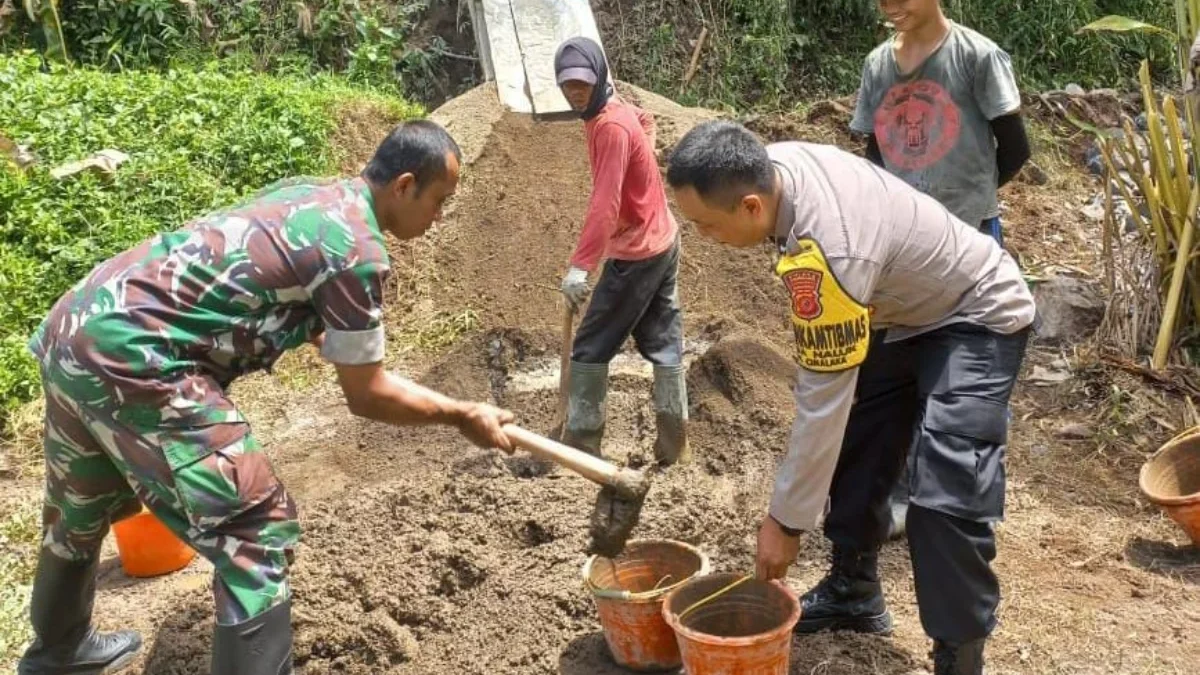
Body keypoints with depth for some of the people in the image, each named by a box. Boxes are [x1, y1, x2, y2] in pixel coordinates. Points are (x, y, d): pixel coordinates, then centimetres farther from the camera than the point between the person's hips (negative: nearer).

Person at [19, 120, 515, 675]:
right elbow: (366, 396, -5)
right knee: (256, 530, -4)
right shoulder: (357, 250, -13)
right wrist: (463, 416, 6)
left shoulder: (309, 194, 14)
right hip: (130, 356, -10)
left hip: (75, 325, 10)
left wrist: (346, 345, 44)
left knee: (80, 509, 30)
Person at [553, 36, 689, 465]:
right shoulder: (618, 112, 9)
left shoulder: (611, 127, -21)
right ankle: (674, 445, 18)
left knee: (590, 349, -2)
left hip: (635, 254, -10)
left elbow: (605, 204, -31)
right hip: (662, 242, 10)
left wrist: (580, 265, -36)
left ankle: (580, 447, 3)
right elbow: (645, 120, 37)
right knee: (665, 343, 11)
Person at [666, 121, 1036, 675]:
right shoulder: (773, 164, -15)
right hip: (905, 309, 9)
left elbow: (824, 399, -34)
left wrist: (786, 520, -24)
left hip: (977, 319, -9)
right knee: (854, 452, 13)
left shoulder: (827, 252, -40)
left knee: (946, 496, -21)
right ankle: (854, 592, 30)